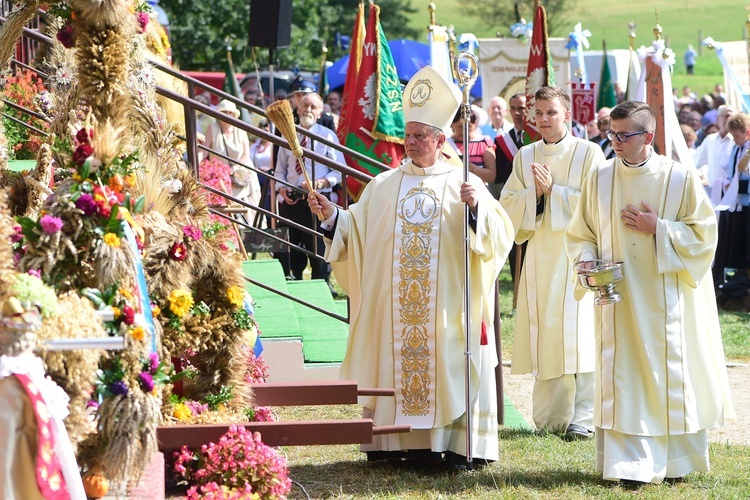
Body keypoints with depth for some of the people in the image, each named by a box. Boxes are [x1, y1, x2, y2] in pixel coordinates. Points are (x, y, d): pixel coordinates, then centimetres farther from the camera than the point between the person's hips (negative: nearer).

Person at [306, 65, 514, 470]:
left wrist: (476, 208, -23)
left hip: (447, 310, -3)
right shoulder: (385, 185, 11)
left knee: (449, 371, -4)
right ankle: (404, 442, 5)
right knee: (396, 367, 0)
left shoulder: (464, 184, 2)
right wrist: (332, 215, -6)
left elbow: (500, 235, -7)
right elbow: (356, 231, 10)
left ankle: (459, 445, 0)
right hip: (394, 309, 3)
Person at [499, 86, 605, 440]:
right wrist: (534, 192, -10)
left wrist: (553, 190, -11)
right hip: (539, 256, 4)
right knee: (543, 335, 3)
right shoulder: (525, 156, 12)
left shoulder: (589, 153, -1)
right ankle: (550, 416, 9)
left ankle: (583, 417, -13)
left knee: (577, 333, -11)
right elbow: (508, 204, 8)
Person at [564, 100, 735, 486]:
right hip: (618, 298, 2)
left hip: (665, 300, -1)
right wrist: (587, 259, -9)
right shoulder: (599, 179, 3)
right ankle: (629, 464, -2)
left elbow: (703, 233, -2)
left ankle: (676, 460, 17)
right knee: (622, 376, -3)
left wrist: (658, 229, -13)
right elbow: (580, 233, 10)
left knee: (670, 373, 3)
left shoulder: (680, 179, -4)